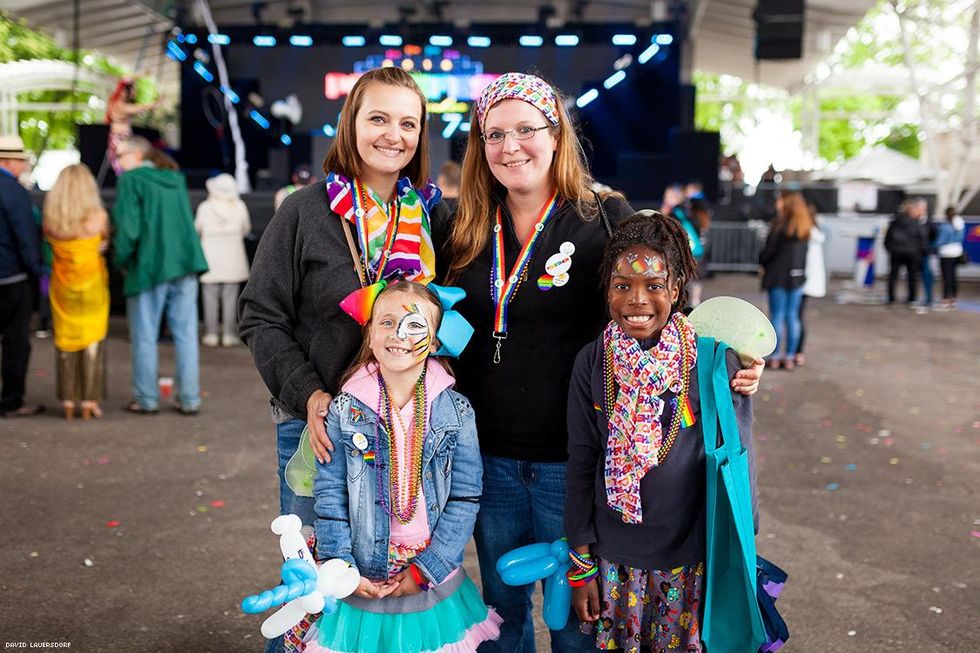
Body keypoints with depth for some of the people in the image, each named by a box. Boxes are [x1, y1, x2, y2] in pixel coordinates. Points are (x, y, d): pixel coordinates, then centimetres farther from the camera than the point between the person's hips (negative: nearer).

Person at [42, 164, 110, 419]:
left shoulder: (50, 219, -7)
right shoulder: (98, 216, -14)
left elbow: (47, 245, 4)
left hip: (62, 285, 2)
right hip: (92, 284, -2)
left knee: (65, 340, 12)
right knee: (92, 341, 7)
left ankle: (68, 401, 15)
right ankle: (89, 401, 7)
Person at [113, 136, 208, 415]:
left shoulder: (131, 180, -5)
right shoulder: (176, 179, 14)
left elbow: (128, 228, -12)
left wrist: (122, 261, 0)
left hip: (149, 267, -5)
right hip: (185, 266, 5)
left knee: (144, 337, 7)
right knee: (186, 335, 8)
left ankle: (146, 399, 14)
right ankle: (190, 399, 11)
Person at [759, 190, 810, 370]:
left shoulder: (780, 225, -15)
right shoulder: (805, 225, 7)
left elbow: (769, 249, -12)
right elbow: (804, 251, 9)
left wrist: (762, 263, 7)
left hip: (779, 276, -6)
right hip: (798, 276, 6)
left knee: (777, 317, 1)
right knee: (792, 317, 10)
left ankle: (775, 358, 5)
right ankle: (790, 357, 13)